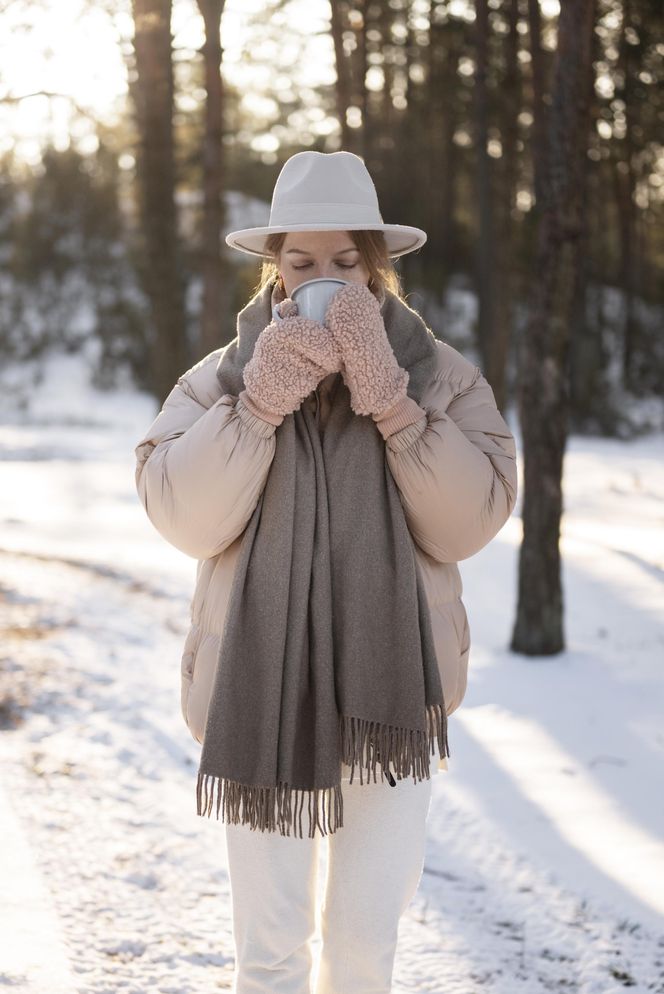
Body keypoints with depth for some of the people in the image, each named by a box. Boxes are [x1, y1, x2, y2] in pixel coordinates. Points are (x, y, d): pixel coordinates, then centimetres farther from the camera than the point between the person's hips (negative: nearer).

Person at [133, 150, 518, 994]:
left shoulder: (441, 378, 0)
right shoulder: (222, 379, 0)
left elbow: (471, 520, -12)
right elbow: (182, 516, -12)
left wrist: (388, 397, -20)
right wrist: (262, 399, -21)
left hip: (389, 693, 1)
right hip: (260, 694, 0)